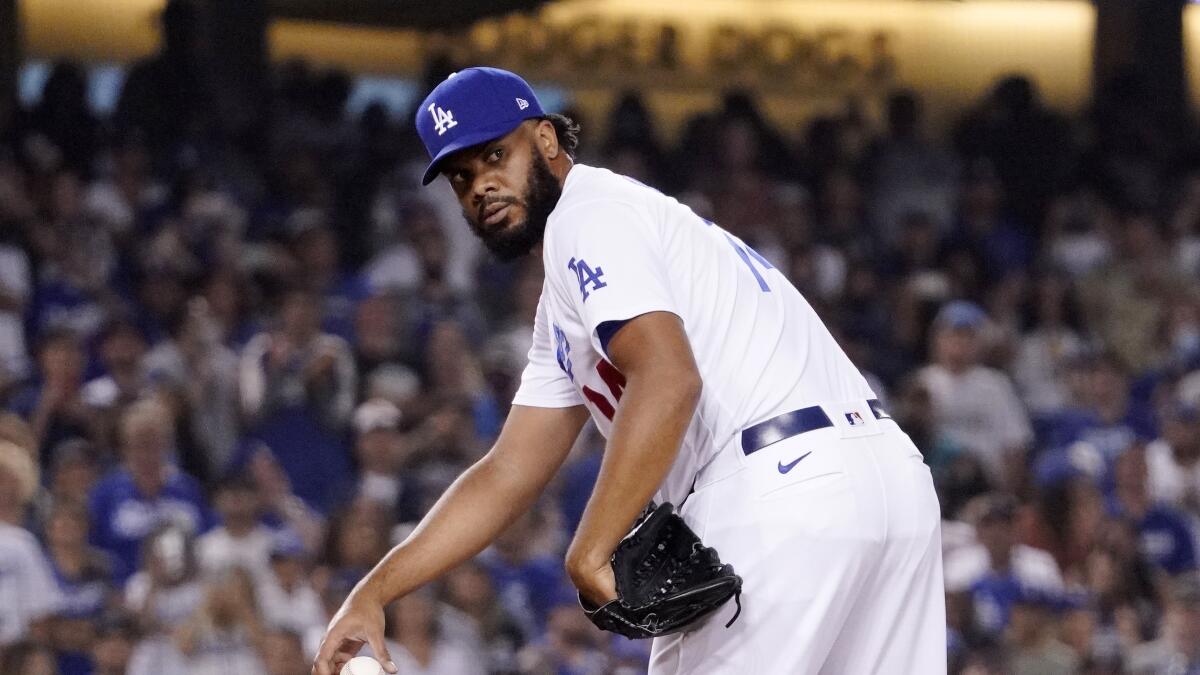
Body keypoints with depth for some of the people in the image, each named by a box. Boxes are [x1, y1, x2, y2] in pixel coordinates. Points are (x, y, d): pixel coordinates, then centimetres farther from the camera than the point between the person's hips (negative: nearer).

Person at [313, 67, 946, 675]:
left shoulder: (590, 215, -3)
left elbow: (667, 381, -19)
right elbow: (508, 477, 27)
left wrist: (589, 551, -21)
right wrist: (372, 594, 19)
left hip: (781, 487, -10)